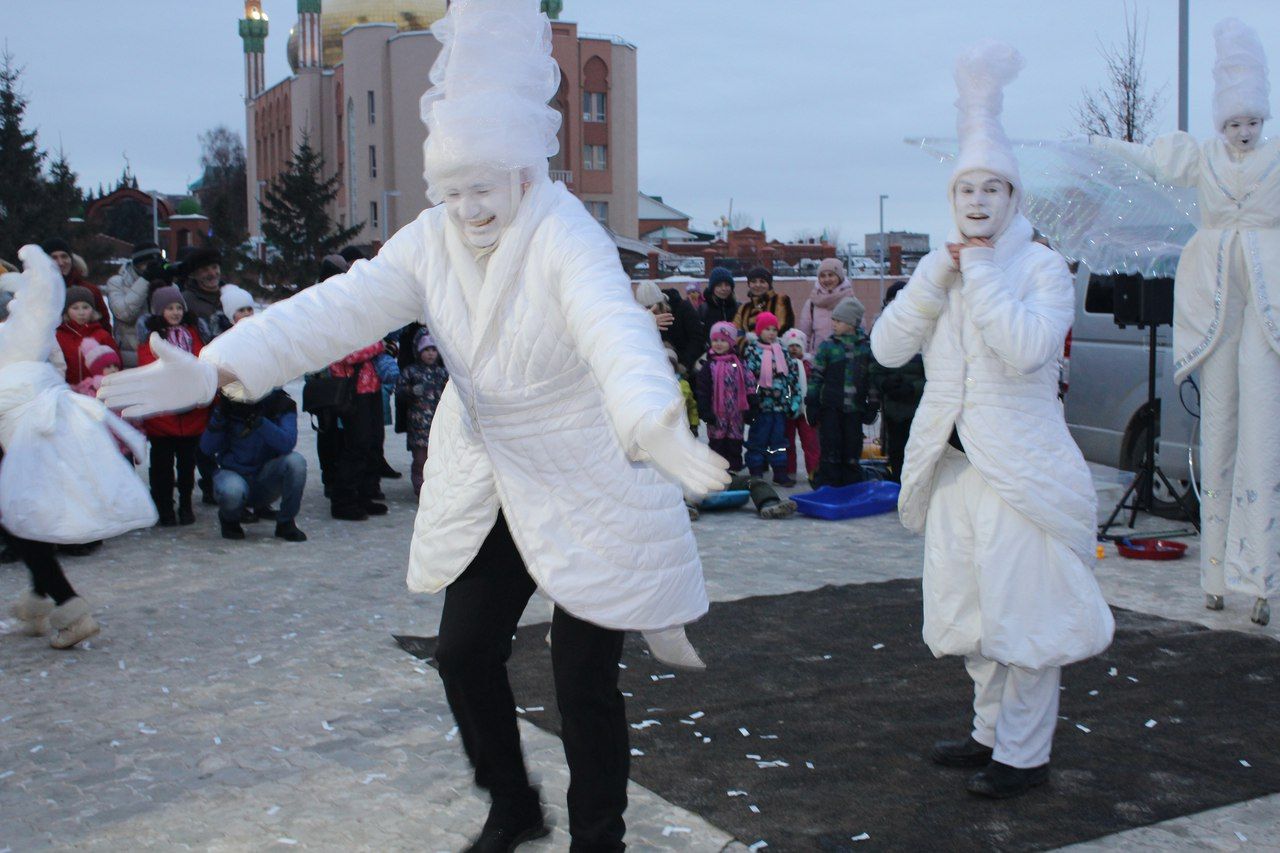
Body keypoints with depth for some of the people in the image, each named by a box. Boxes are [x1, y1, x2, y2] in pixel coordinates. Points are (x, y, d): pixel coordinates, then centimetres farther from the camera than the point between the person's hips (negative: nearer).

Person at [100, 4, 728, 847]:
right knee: (465, 652, 10)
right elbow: (337, 308, -14)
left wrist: (655, 427, -65)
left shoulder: (567, 241, -24)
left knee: (584, 677, -1)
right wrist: (214, 368, -27)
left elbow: (614, 326, -44)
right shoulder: (433, 241, -5)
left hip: (590, 493, -6)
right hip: (486, 488, 6)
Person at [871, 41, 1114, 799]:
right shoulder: (939, 270, 10)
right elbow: (888, 347, -1)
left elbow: (1026, 349, -25)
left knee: (1023, 608, -2)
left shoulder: (1042, 267, -7)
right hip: (954, 461, 6)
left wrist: (980, 274, -17)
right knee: (973, 606, 14)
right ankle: (993, 731, 30)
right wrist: (935, 278, -10)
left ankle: (1024, 754, 10)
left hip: (1021, 466, -6)